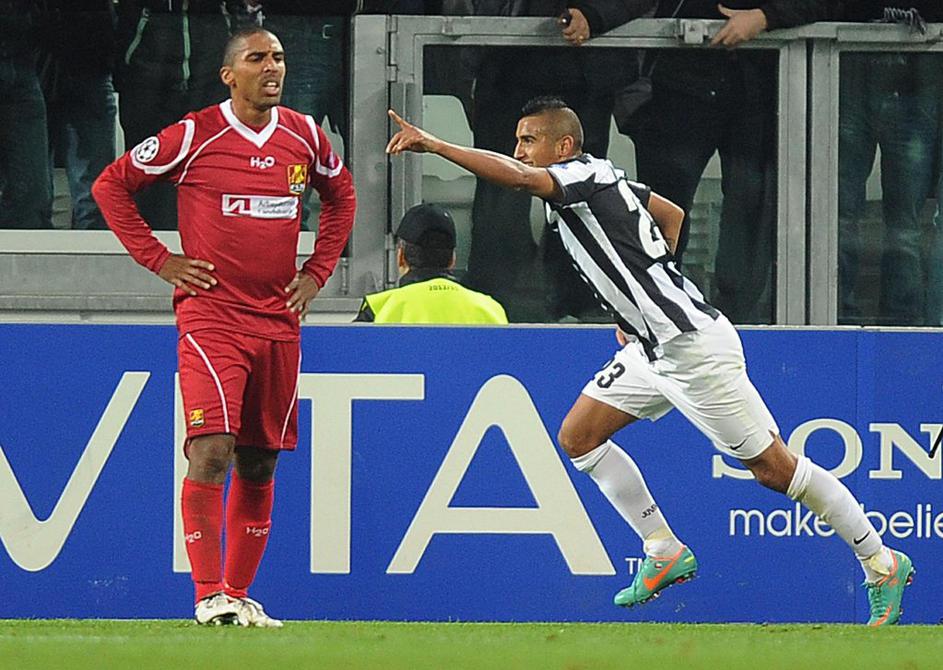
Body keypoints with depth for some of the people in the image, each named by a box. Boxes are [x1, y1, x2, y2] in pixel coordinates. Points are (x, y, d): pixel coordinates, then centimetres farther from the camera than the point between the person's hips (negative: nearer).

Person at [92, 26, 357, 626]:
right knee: (211, 450, -17)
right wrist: (159, 259, -2)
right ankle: (209, 595, -13)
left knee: (259, 463, 8)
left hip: (279, 319, 5)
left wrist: (317, 272, 15)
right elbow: (112, 184, 3)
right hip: (210, 316, -5)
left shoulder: (304, 137, 8)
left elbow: (341, 194, 27)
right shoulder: (195, 136, -5)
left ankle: (239, 593, 17)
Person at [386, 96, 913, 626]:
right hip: (655, 348, 10)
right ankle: (665, 552, 12)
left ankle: (883, 566, 6)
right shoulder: (602, 178, 12)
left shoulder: (585, 175, -15)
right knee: (578, 436, 7)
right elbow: (674, 217, 26)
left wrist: (435, 145, -33)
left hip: (693, 345, -10)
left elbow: (519, 178, -34)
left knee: (774, 468, -5)